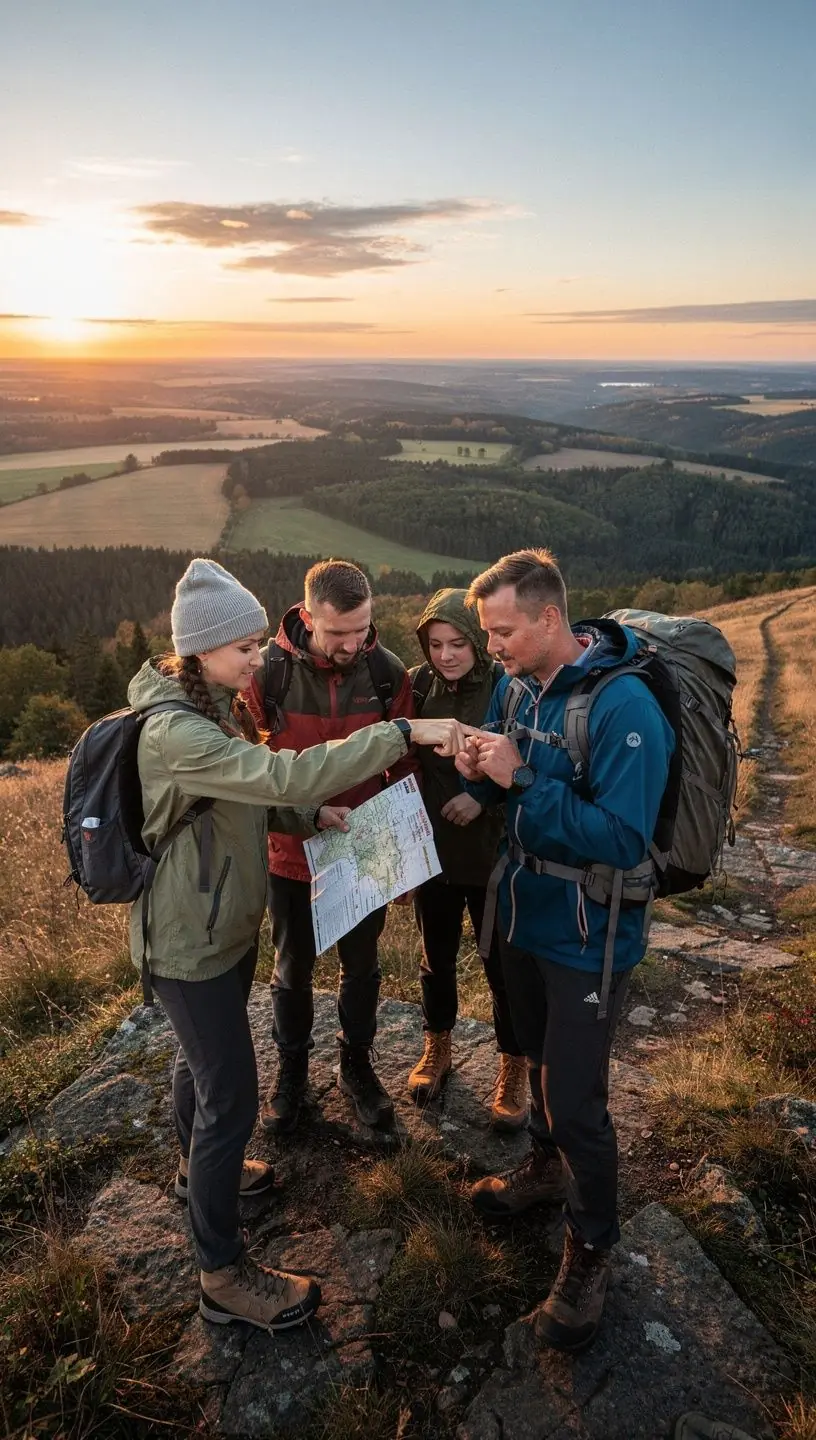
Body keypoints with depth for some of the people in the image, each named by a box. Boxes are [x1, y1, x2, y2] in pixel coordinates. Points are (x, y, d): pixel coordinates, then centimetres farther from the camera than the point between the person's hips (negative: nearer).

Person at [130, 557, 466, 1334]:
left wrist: (314, 815, -3)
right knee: (232, 1097, 0)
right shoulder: (174, 731, -30)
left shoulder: (216, 704, 3)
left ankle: (197, 1166, 54)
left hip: (226, 920, 10)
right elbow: (282, 774, -41)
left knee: (202, 1056, 29)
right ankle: (224, 1277, 17)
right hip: (190, 939, -10)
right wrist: (403, 734, -41)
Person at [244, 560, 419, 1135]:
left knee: (361, 964, 19)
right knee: (293, 969, 18)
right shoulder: (269, 670, -18)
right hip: (292, 851, -1)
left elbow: (404, 767, -2)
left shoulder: (388, 671, -13)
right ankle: (292, 1071, 41)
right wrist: (300, 816, -13)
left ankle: (357, 1065, 42)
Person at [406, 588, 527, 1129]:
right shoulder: (417, 685, -5)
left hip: (492, 854, -3)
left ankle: (514, 1068, 31)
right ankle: (438, 1047, 43)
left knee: (503, 964, 10)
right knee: (437, 956, 21)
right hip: (432, 849, 4)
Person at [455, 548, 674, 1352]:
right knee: (541, 1064, 25)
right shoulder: (516, 685, -2)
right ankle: (548, 1168, 50)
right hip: (523, 916, 7)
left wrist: (521, 780, -32)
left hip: (587, 937, -7)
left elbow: (622, 839, -30)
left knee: (575, 1100, 3)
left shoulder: (623, 705, -26)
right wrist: (478, 773, -14)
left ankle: (590, 1254, 26)